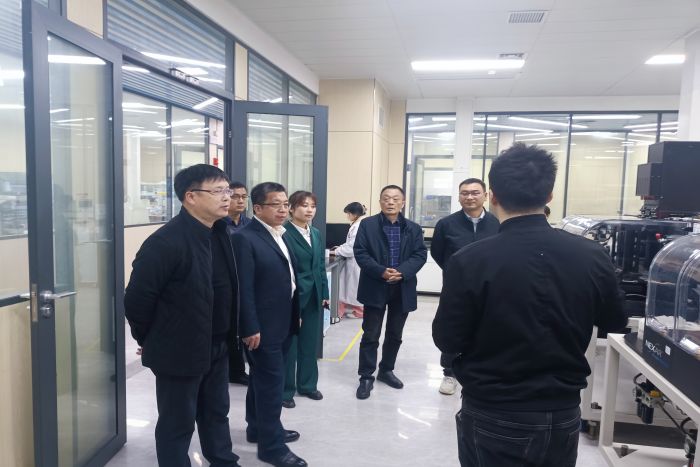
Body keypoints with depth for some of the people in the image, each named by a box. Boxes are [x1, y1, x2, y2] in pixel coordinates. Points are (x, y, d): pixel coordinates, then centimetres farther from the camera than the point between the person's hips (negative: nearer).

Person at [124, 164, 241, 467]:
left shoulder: (220, 234, 2)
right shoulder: (166, 242, -22)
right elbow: (136, 299, -18)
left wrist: (225, 337, 14)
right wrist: (149, 342, -5)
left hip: (216, 348, 7)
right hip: (179, 353, -7)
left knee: (216, 413, 23)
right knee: (177, 424, 11)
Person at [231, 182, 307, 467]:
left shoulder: (280, 235, 10)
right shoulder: (245, 238, -17)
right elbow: (244, 288, -20)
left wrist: (295, 313, 15)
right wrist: (250, 328, -21)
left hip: (282, 323, 9)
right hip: (261, 326, -8)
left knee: (263, 379, 20)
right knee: (271, 383, 0)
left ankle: (258, 428, 36)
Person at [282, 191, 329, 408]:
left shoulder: (316, 233, 11)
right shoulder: (284, 233, -13)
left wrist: (324, 293, 9)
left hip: (314, 296, 7)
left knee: (310, 343, 15)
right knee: (289, 344, 5)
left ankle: (308, 385, 31)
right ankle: (285, 390, 20)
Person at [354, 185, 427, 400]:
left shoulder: (414, 228, 6)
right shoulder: (367, 224, -1)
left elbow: (420, 255, -2)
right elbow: (360, 253, -8)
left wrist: (402, 272, -19)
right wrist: (381, 272, -21)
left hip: (403, 289, 3)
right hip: (375, 288, -3)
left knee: (395, 335, 16)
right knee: (370, 335, 2)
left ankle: (386, 370, 34)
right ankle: (366, 377, 13)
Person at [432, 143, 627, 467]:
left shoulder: (470, 261, -21)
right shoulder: (592, 256, -11)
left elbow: (447, 341, -12)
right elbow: (614, 324, 5)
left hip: (492, 418, -3)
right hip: (563, 416, 3)